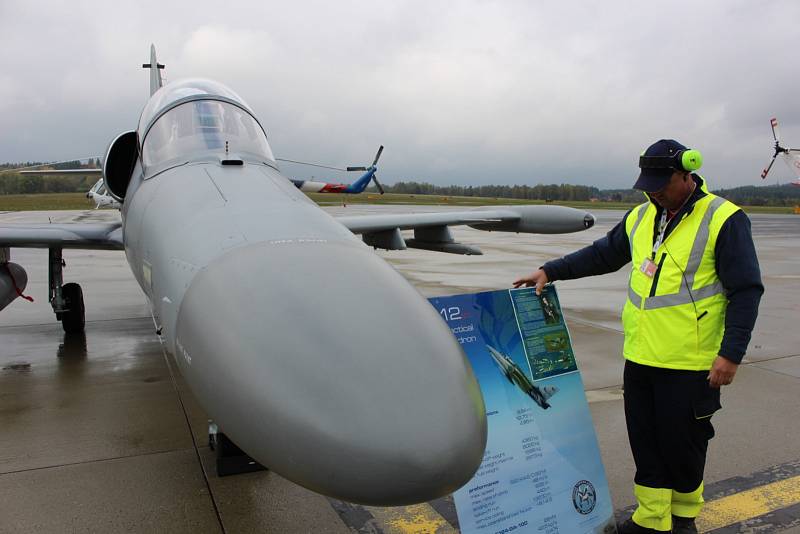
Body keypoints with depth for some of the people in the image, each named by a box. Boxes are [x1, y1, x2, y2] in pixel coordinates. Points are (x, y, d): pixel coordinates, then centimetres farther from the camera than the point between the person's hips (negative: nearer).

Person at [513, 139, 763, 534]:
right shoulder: (640, 217, 9)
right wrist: (550, 271, 10)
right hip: (640, 357, 6)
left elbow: (746, 291, -10)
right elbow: (602, 255, 18)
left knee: (682, 443, 9)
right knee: (645, 442, 12)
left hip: (689, 364, -5)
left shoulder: (723, 220, -9)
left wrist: (731, 353, -15)